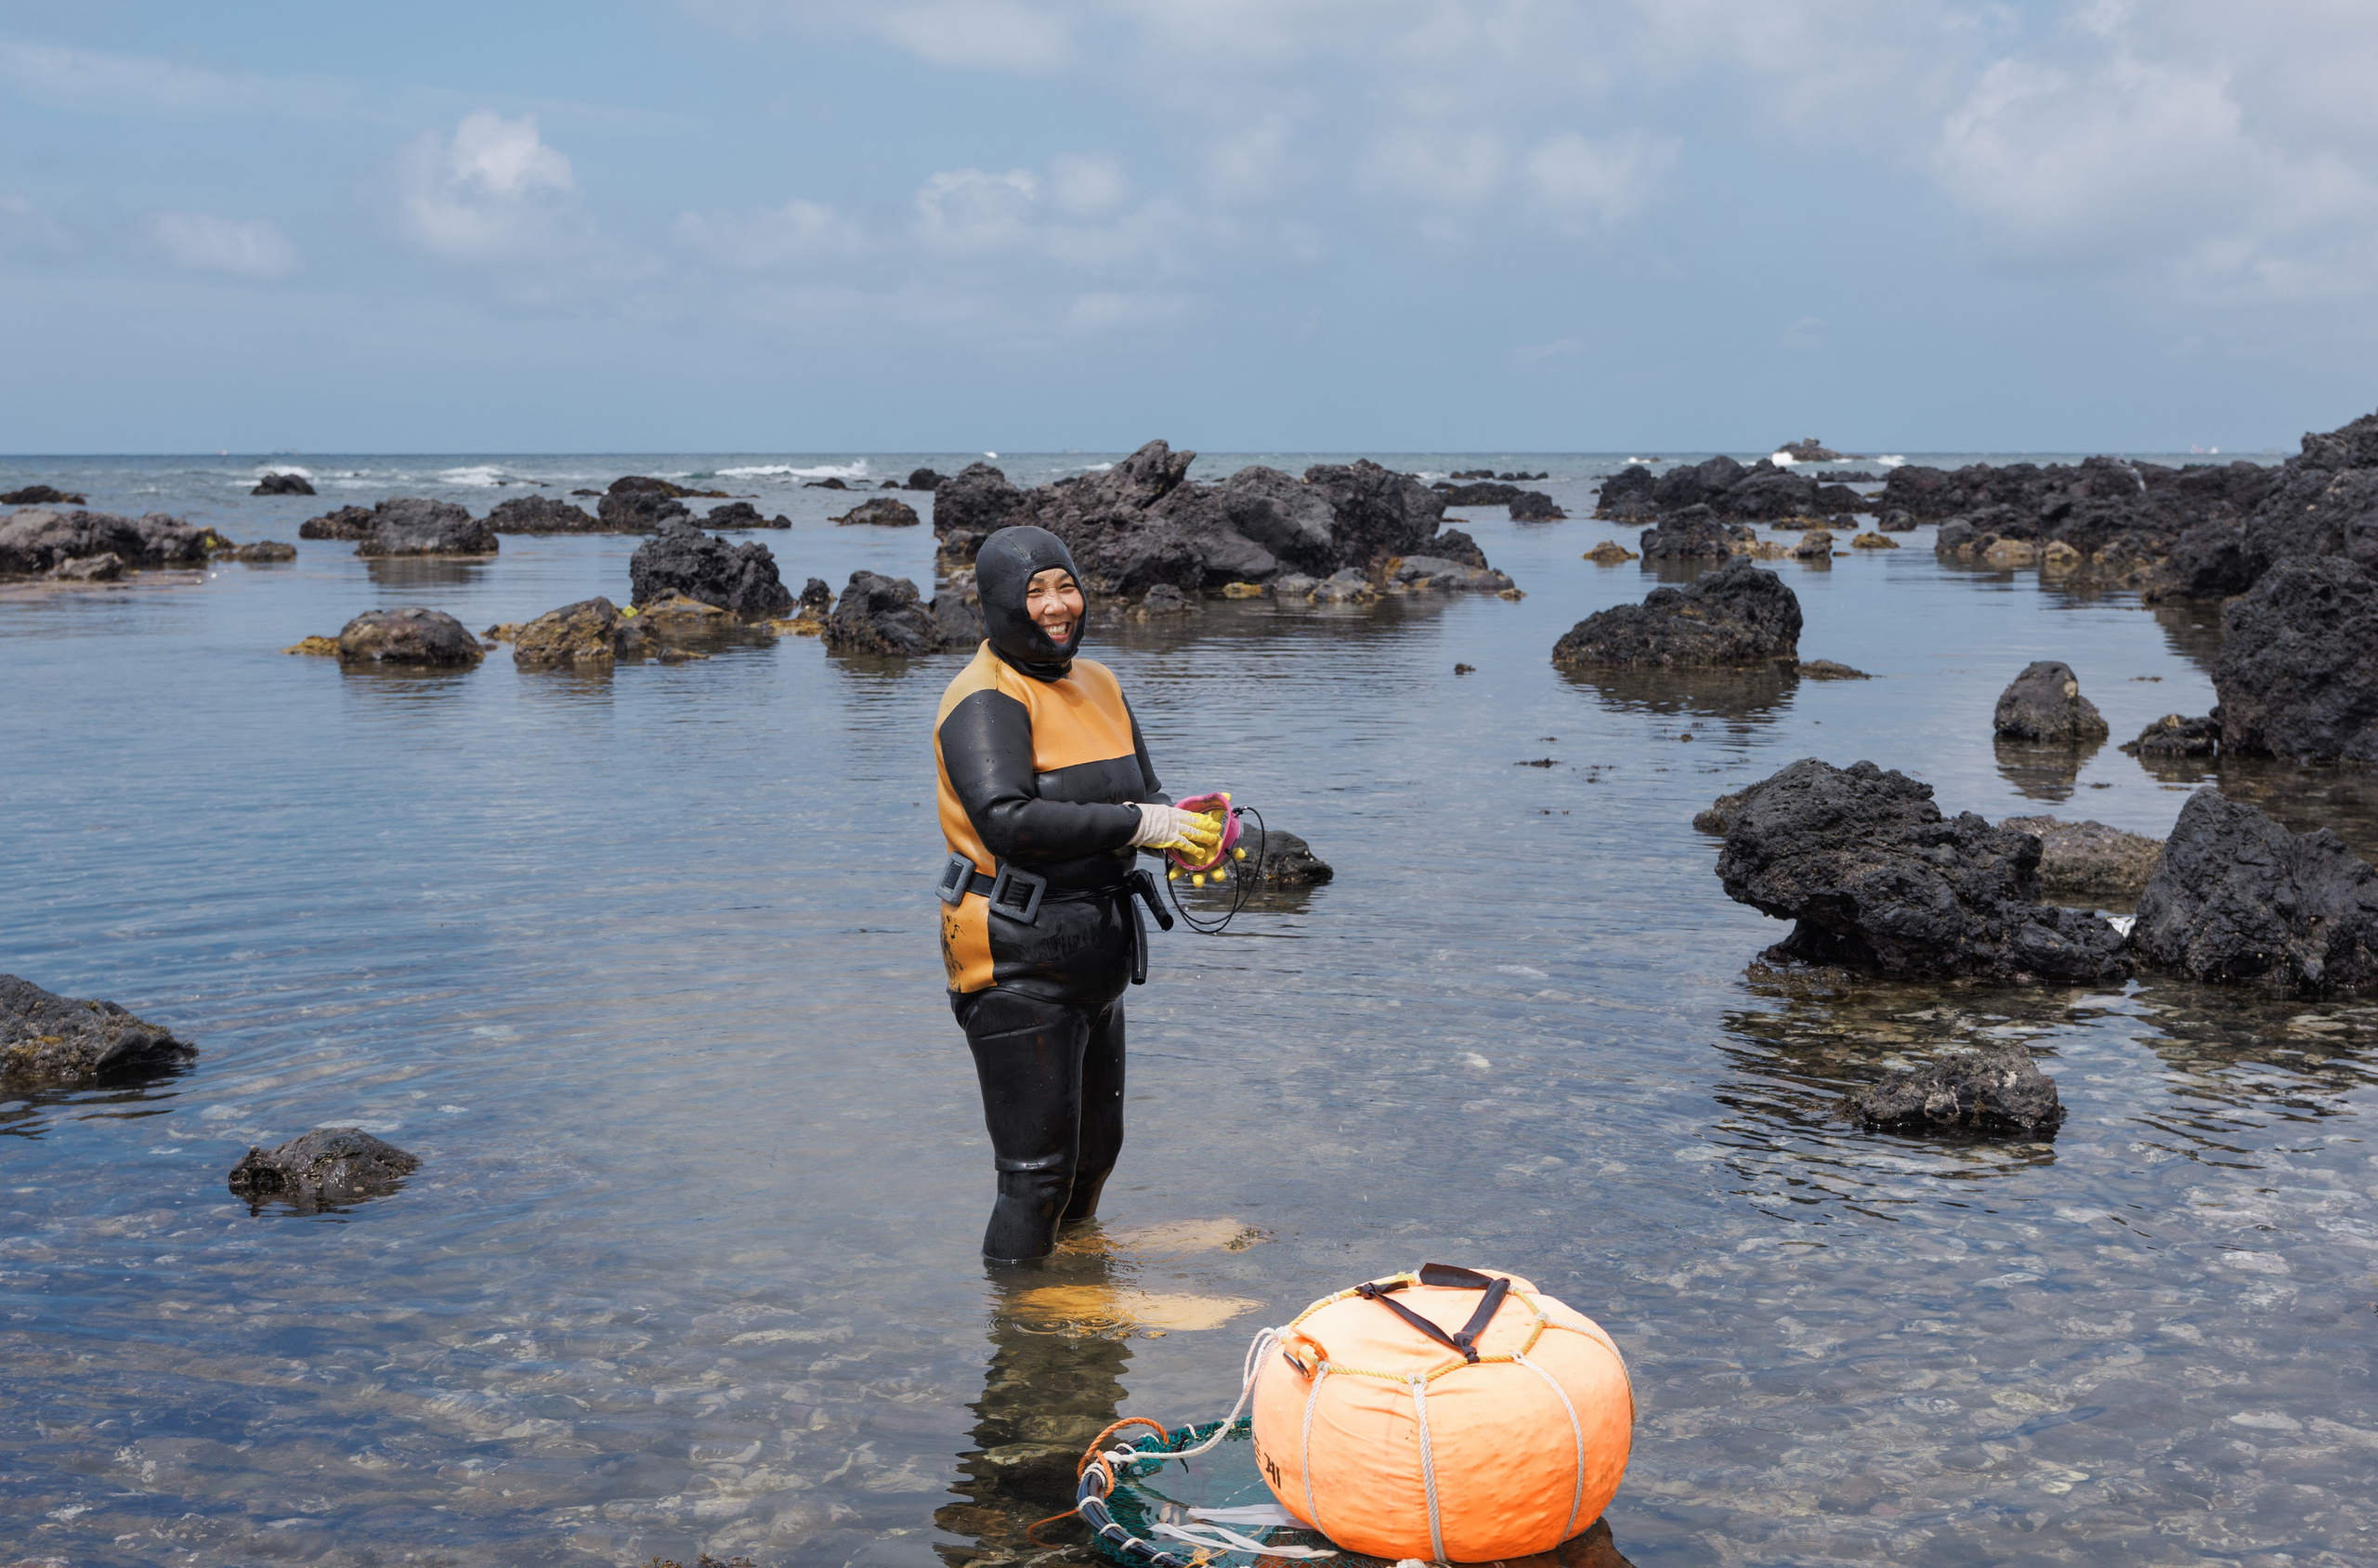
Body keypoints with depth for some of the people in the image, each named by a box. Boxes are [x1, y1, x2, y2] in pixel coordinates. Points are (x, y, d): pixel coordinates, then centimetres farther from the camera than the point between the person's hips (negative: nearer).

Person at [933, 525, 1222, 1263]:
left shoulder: (1096, 683, 13)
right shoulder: (986, 698, -15)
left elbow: (1144, 795, 12)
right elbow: (1007, 819, -29)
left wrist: (1185, 832, -11)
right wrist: (1142, 823, -26)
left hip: (1095, 952, 9)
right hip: (1019, 962, -9)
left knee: (1094, 1154, 21)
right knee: (1037, 1171, -5)